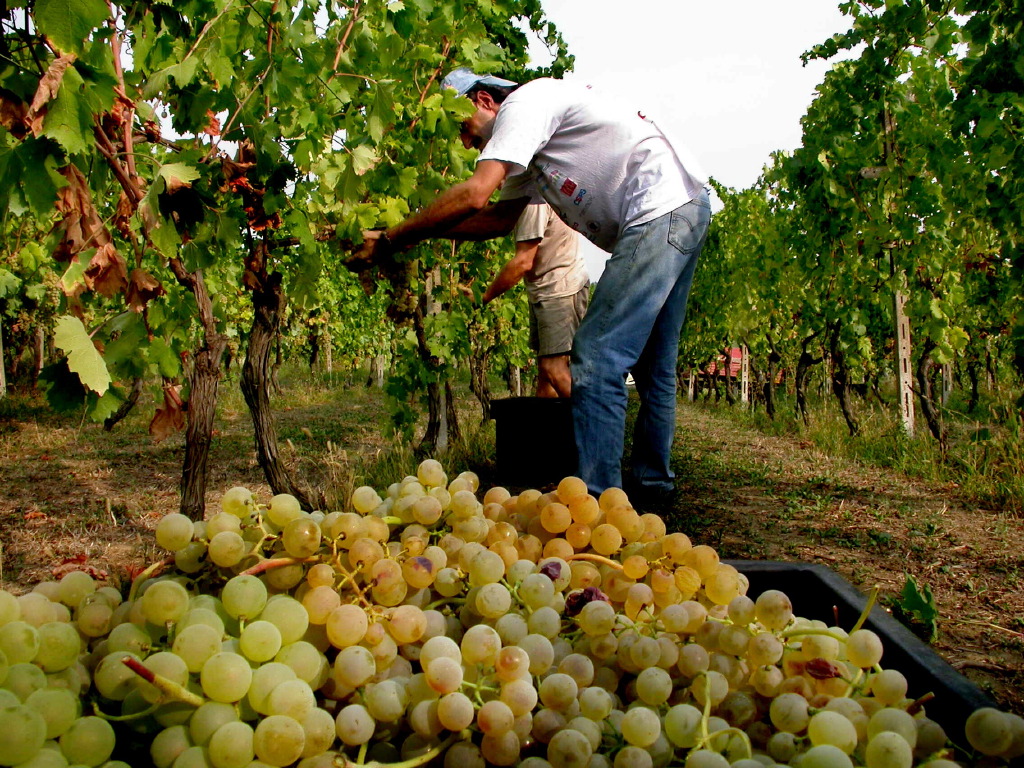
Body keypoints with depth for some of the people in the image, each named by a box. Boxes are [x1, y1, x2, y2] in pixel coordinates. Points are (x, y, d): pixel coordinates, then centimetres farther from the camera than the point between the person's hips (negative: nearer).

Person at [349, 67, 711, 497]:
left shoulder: (525, 101, -7)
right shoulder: (529, 144, 22)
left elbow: (475, 194, -19)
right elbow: (501, 217, 21)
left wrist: (390, 240, -12)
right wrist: (424, 233, 10)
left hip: (665, 208, -11)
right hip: (684, 216, 11)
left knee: (597, 358, -14)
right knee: (650, 361, 16)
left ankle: (595, 499, -13)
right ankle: (651, 479, 28)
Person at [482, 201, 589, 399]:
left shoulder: (534, 199, -19)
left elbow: (523, 262, -20)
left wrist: (483, 297, -14)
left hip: (562, 288, -10)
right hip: (542, 291, 10)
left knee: (554, 369, -16)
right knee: (544, 368, 10)